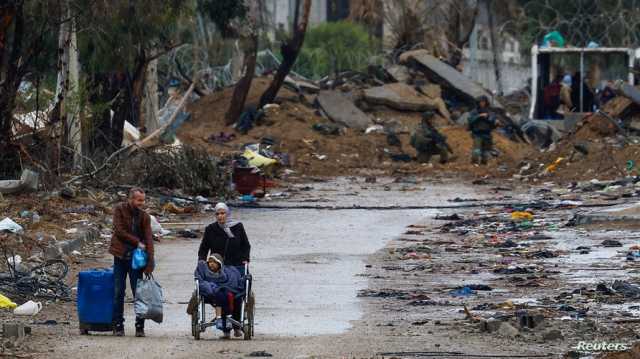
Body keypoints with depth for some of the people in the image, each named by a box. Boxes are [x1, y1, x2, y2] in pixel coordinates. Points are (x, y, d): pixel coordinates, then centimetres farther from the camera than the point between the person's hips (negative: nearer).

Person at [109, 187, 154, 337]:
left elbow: (148, 239, -4)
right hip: (120, 256, -1)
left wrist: (150, 262, -14)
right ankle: (118, 326, 8)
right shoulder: (119, 210, -1)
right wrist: (137, 242, -13)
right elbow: (119, 231, -10)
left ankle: (140, 326, 4)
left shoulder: (144, 216, 3)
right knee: (118, 293, 1)